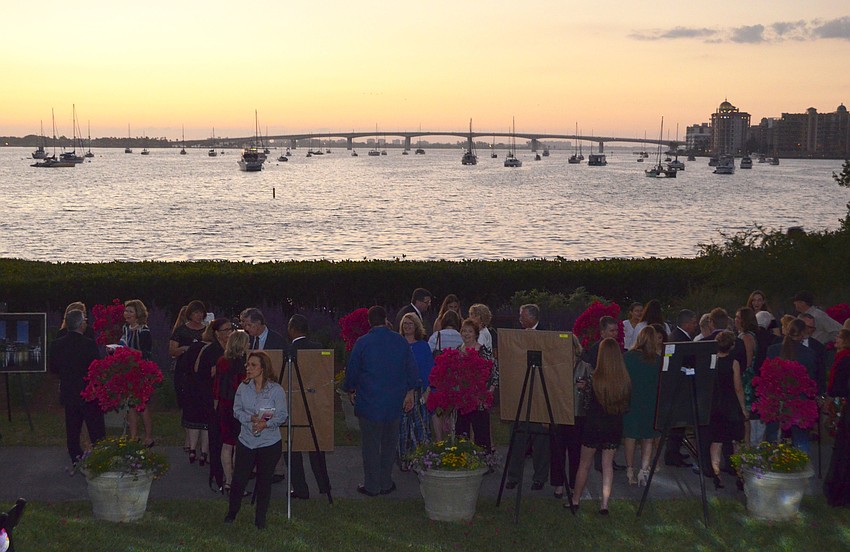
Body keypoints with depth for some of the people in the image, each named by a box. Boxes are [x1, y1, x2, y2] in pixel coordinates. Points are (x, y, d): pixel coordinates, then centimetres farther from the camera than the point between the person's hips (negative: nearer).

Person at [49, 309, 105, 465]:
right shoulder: (89, 344, -19)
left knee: (72, 428, 14)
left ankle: (75, 457, 17)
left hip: (68, 392, 5)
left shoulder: (56, 344, -3)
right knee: (96, 429, 5)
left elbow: (53, 368, 7)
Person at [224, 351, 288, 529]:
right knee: (238, 479, 5)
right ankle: (232, 512, 27)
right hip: (246, 441, 2)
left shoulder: (276, 390, -10)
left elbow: (283, 415, -8)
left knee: (264, 481, 7)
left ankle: (260, 518, 23)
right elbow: (237, 410, 2)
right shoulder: (243, 387, 0)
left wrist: (266, 423, -24)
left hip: (269, 443, -2)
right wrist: (251, 418, -17)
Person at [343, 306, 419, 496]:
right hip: (394, 402, 3)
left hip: (369, 401, -3)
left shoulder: (362, 343, -9)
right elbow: (412, 369, 5)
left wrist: (351, 391, 15)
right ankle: (386, 484, 20)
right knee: (389, 443, 14)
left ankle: (372, 486, 10)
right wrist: (410, 393, 15)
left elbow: (352, 370, -2)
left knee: (370, 445, 5)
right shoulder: (401, 341, 0)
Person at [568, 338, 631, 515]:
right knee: (608, 464, 11)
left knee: (585, 463, 12)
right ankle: (604, 503, 10)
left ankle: (575, 500, 22)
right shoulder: (625, 380, -10)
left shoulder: (595, 378, -18)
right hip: (615, 427, 2)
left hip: (594, 425, -2)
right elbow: (627, 405, 1)